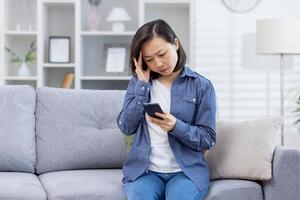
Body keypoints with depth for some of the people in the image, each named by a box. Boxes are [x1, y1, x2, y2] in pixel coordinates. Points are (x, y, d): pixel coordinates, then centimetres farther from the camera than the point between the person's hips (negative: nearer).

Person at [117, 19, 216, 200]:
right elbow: (126, 127, 0)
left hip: (186, 170, -1)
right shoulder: (138, 82, 11)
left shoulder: (202, 86, 2)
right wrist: (143, 85, -5)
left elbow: (207, 139, -1)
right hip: (144, 169, 2)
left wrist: (175, 126, -19)